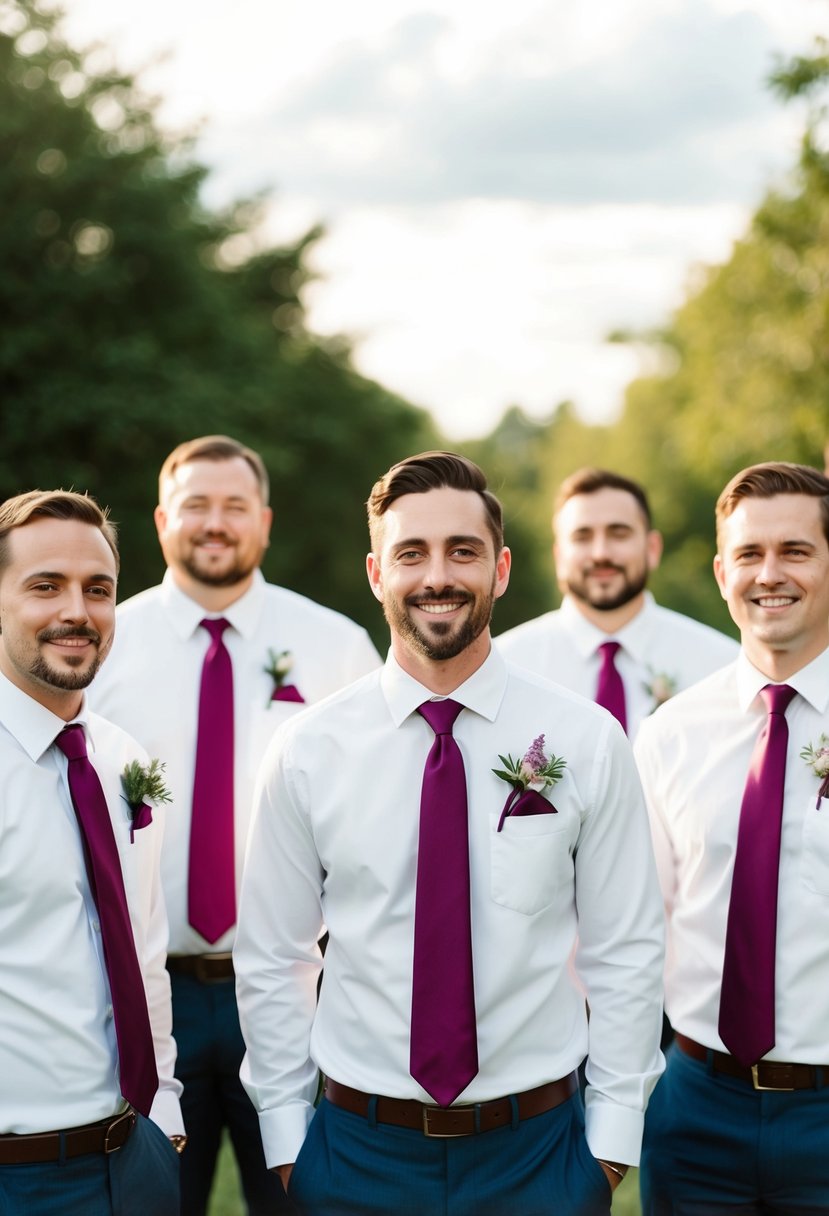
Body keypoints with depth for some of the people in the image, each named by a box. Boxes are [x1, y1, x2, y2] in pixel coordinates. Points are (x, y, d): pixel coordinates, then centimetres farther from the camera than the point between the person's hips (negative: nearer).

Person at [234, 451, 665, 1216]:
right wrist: (286, 1139, 0)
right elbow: (271, 960, 0)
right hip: (359, 1149, 0)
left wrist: (612, 1138, -3)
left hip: (538, 1149, 0)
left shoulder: (588, 742, -5)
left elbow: (626, 953, -2)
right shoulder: (308, 751, -5)